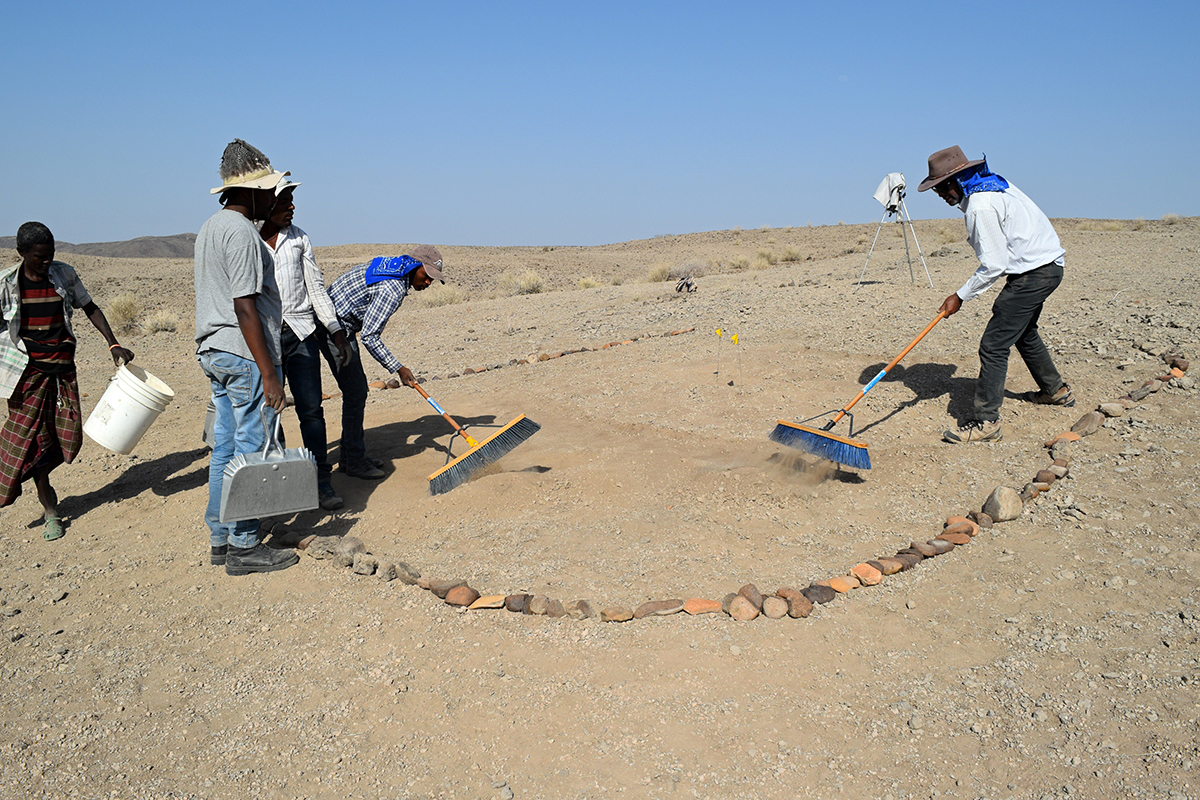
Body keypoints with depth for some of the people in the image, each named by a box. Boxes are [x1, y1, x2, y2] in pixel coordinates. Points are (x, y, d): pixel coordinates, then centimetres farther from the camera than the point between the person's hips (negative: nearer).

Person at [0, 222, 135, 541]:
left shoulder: (65, 275, 1)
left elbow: (90, 308, 11)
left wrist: (113, 344, 1)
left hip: (62, 368, 3)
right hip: (28, 371, -2)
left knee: (68, 437, 3)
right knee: (33, 436, -1)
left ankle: (38, 477, 34)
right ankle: (50, 512, 9)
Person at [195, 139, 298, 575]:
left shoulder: (210, 227, 17)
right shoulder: (241, 231, -15)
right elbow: (245, 308, -21)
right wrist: (268, 373, -21)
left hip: (214, 352, 10)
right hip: (244, 354, -10)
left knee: (225, 448, 14)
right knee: (251, 450, -2)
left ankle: (221, 539, 23)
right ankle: (243, 547, 6)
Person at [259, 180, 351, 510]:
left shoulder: (299, 238, 10)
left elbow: (316, 287, 13)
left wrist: (336, 331, 7)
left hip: (301, 333, 2)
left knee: (311, 408, -1)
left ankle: (321, 479, 5)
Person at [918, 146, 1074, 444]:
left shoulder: (980, 206, -23)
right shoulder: (992, 182, 7)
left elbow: (994, 265, -22)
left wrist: (960, 296, -14)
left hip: (1034, 272, -11)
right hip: (1047, 263, 11)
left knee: (994, 344, -13)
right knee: (1023, 331, 28)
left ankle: (986, 421, -13)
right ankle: (1055, 390, 46)